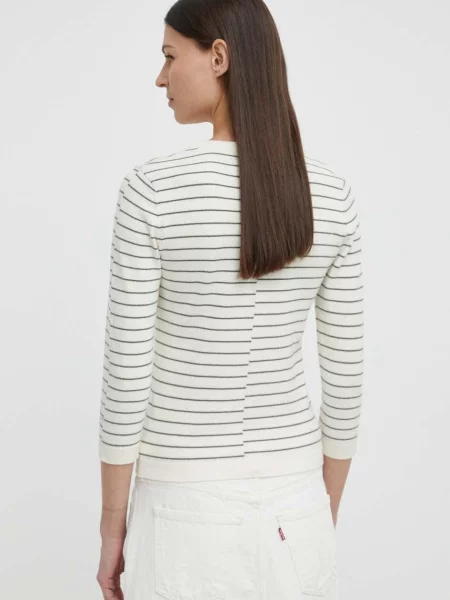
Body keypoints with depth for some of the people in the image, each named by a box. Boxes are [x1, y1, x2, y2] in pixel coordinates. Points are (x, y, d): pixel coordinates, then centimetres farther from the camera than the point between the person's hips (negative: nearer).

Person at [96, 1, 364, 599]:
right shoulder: (333, 195, -5)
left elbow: (126, 379, -14)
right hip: (292, 500, 4)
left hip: (187, 508, -3)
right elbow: (345, 377, -1)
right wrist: (325, 519, 12)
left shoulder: (151, 191, -17)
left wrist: (112, 528, 0)